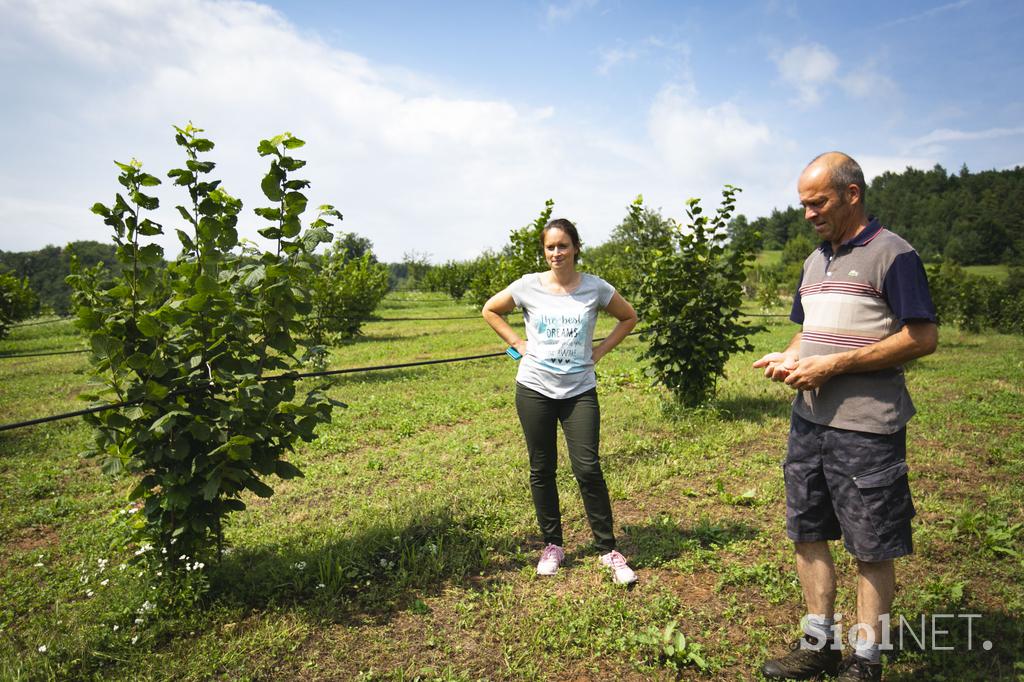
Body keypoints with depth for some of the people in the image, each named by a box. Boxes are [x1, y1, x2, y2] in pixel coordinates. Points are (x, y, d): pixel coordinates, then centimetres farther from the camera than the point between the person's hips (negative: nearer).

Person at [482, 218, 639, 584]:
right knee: (542, 470, 9)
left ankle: (609, 550, 10)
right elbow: (490, 310, 12)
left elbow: (629, 317, 12)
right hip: (535, 389, 1)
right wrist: (517, 342, 1)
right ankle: (552, 545, 25)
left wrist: (602, 349, 2)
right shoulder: (529, 286, -3)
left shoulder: (595, 287, -3)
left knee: (587, 469, -5)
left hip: (579, 391, -1)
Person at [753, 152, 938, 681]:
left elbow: (923, 338, -15)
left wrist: (833, 365, -19)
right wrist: (788, 357, 0)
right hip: (808, 420, 8)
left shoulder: (891, 254, -9)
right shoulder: (815, 260, 14)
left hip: (867, 427, -7)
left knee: (871, 548, 6)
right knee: (807, 534, 14)